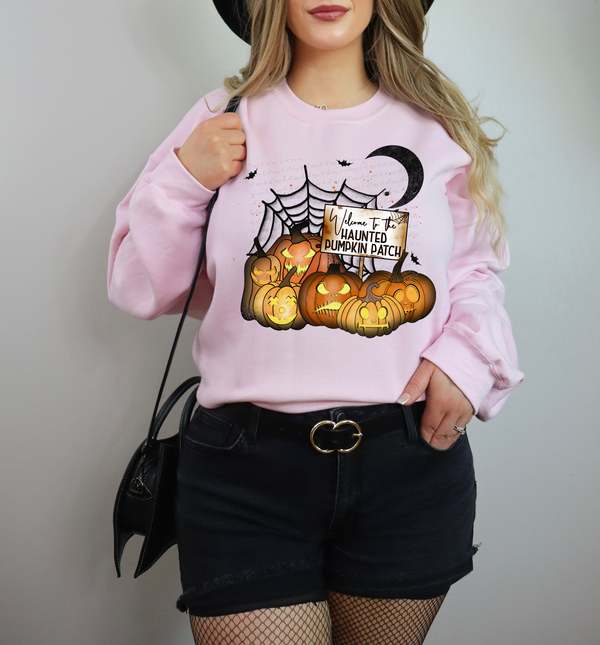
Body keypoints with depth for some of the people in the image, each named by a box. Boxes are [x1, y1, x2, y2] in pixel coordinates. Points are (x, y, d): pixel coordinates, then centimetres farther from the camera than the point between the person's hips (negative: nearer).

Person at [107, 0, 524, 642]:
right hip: (246, 472, -1)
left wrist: (469, 354, -6)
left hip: (412, 462, 2)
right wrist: (185, 179, -8)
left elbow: (473, 271, 13)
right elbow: (140, 290, 6)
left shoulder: (437, 127, 7)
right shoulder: (223, 120, 4)